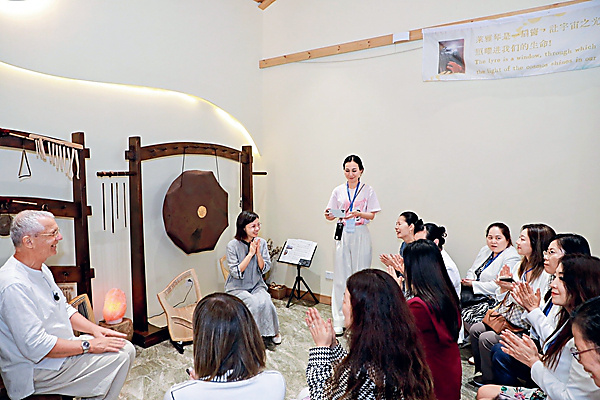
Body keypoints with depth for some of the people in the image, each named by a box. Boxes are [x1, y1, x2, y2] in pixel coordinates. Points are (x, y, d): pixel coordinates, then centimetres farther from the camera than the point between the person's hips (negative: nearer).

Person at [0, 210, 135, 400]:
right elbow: (36, 347, -28)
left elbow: (64, 309, 17)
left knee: (126, 349, 1)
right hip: (36, 372, -10)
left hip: (62, 346, 10)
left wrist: (95, 329, 2)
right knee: (118, 358, -18)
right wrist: (89, 345, -22)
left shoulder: (41, 270, 8)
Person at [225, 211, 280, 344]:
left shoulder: (261, 243, -2)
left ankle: (273, 332, 0)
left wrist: (258, 253, -18)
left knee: (265, 302, -25)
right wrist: (250, 254, -22)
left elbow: (265, 269, -3)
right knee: (253, 303, -29)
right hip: (237, 288, -3)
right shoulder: (233, 245, -13)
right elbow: (236, 273, -17)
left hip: (257, 285, 3)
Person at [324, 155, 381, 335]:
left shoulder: (367, 190, 1)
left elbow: (371, 215, -2)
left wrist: (358, 214, -20)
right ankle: (339, 321, 10)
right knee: (340, 277, 2)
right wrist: (328, 214, -15)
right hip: (343, 234, 2)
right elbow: (332, 216, 8)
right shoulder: (338, 191, 7)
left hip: (360, 235, -2)